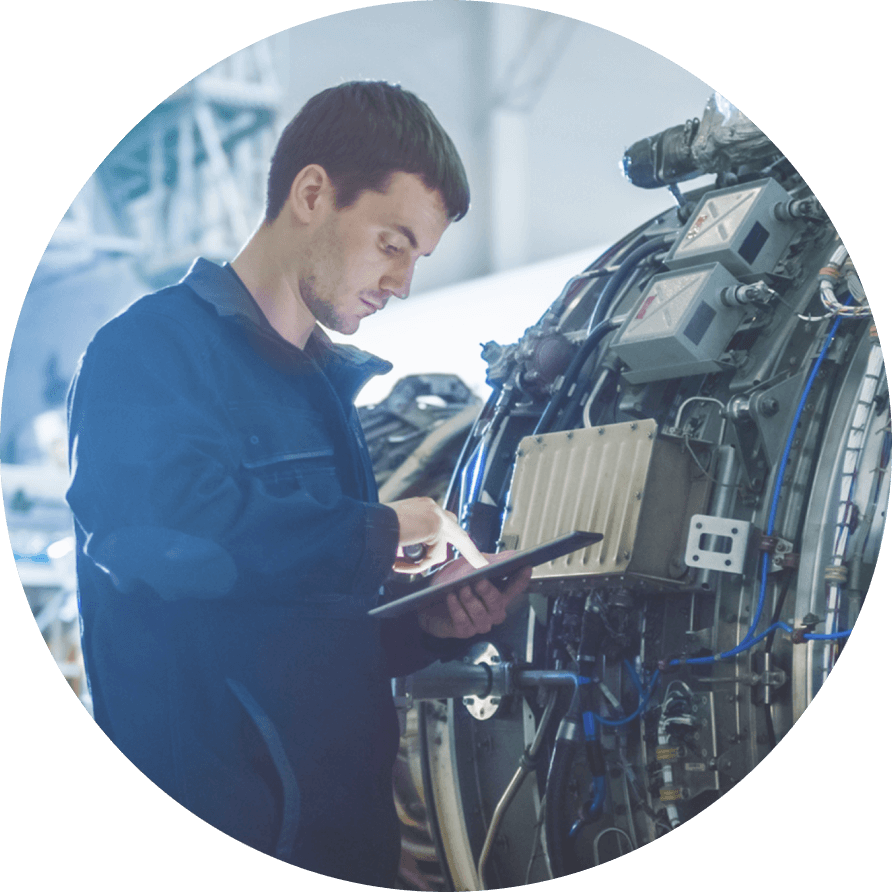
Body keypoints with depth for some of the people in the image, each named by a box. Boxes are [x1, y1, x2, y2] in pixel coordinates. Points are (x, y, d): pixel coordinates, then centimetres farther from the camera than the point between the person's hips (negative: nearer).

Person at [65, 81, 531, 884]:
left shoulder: (328, 386, 18)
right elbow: (167, 524, -31)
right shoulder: (154, 347, -10)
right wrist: (379, 532, -21)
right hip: (217, 808, -8)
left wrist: (430, 623, 2)